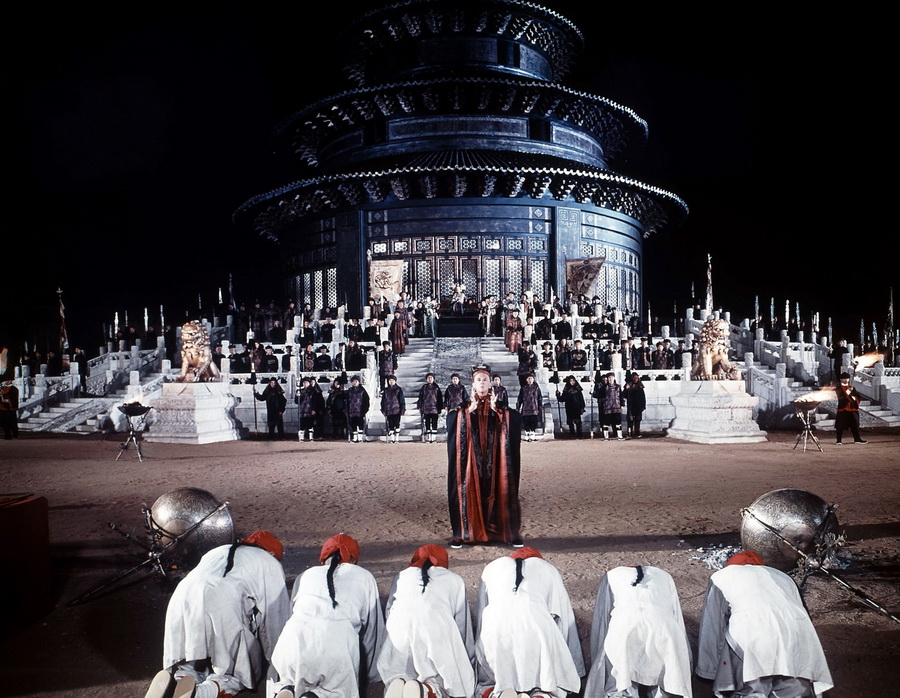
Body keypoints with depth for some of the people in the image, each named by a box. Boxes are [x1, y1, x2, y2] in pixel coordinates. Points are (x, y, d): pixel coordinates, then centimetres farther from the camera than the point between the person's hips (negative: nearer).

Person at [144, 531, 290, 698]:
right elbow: (276, 613, 18)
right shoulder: (271, 565, 21)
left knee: (191, 667, 21)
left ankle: (175, 680, -10)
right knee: (237, 673, 10)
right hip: (223, 609, -5)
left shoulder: (217, 552, 36)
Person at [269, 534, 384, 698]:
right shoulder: (365, 578, 23)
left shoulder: (305, 575, 30)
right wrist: (370, 675, 34)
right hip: (338, 642, -3)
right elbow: (373, 627, 24)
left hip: (295, 637, 3)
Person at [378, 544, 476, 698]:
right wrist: (468, 661, 31)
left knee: (396, 679, 18)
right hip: (437, 633, -2)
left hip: (399, 633, 2)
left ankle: (396, 684, -15)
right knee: (454, 685, 11)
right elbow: (462, 623, 25)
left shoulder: (401, 577, 31)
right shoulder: (454, 580, 27)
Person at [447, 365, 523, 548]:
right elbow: (454, 420, -8)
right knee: (469, 490, -2)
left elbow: (513, 421, -6)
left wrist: (494, 409, -11)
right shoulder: (464, 408, 8)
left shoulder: (500, 409, 9)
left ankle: (509, 532, 8)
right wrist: (471, 408, -13)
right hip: (472, 458, 0)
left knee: (497, 490, 0)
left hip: (493, 458, 0)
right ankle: (464, 532, 5)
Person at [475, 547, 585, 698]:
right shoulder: (548, 569, 28)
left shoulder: (492, 567, 31)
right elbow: (566, 620, 24)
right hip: (538, 633, -1)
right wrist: (575, 671, 28)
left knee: (486, 684, 24)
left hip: (494, 634, 1)